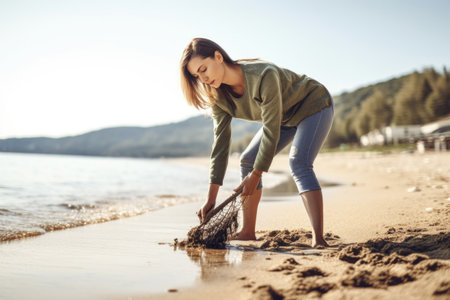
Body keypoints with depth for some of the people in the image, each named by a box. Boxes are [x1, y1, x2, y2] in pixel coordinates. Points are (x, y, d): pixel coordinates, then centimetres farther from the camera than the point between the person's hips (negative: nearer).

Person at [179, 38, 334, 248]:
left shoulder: (264, 76, -39)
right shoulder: (219, 97, -16)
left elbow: (271, 131, -34)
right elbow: (221, 143, -15)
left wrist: (256, 175, -27)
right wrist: (211, 198, -18)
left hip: (314, 106, -7)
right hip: (285, 118, 8)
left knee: (298, 163, -28)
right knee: (248, 161, -1)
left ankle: (318, 239, -30)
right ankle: (248, 232, 6)